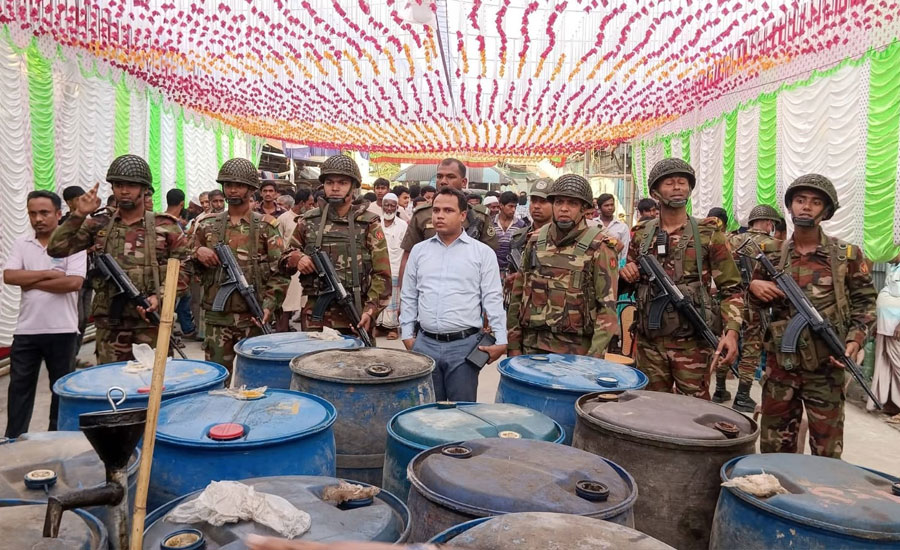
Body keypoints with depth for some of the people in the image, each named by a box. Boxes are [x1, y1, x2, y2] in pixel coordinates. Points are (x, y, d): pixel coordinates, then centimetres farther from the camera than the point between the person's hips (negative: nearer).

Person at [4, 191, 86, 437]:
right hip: (26, 330, 3)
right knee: (19, 387, 9)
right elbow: (9, 276, -6)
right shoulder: (21, 244, 8)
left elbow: (74, 282, -17)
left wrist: (32, 283, -10)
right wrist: (49, 273, -13)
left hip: (62, 330, -3)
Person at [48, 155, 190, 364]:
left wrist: (160, 296, -13)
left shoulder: (165, 226, 3)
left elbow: (182, 268, 1)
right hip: (110, 325, 2)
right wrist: (79, 215, -6)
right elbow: (57, 249, 3)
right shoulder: (99, 225, 9)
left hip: (152, 322, -2)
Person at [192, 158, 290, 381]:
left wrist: (268, 305, -16)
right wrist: (198, 253, -5)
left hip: (253, 317, -2)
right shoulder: (208, 225, 9)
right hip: (216, 317, 2)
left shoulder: (265, 226, 1)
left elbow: (278, 271, -4)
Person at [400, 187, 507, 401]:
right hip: (425, 344, 3)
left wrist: (500, 340, -7)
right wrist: (407, 334, 8)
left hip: (465, 345, -3)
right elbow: (408, 297, 13)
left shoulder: (483, 252, 0)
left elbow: (493, 300, -2)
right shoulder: (419, 251, 9)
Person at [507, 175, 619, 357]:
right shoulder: (535, 241, 7)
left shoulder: (599, 246, -5)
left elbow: (608, 304, -8)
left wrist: (595, 355, -15)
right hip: (532, 346, 4)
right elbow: (518, 295, 11)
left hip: (576, 349, -3)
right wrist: (514, 344, 8)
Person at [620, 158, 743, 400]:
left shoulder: (708, 234, 0)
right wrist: (627, 274, -3)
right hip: (649, 340, 3)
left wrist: (731, 332, -13)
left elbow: (731, 288, -1)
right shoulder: (641, 234, 8)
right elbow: (629, 282, 20)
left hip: (692, 341, -3)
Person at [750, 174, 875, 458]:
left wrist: (855, 341, -11)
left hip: (826, 366, -2)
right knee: (774, 447, 13)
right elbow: (756, 299, 16)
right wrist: (753, 285, -7)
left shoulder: (847, 255, -2)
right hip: (780, 363, 2)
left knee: (826, 450, 10)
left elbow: (865, 301, 2)